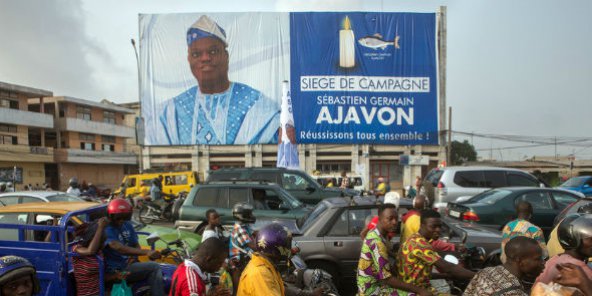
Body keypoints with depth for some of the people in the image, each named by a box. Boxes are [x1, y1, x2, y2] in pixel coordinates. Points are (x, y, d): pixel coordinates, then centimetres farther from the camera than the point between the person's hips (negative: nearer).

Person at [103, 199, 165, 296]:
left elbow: (136, 245, 15)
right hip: (115, 271, -8)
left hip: (127, 263, 8)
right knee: (154, 267, -18)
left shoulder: (127, 225, 9)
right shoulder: (107, 229, -18)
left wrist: (132, 256, -10)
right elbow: (119, 248, -33)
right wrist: (146, 252, -43)